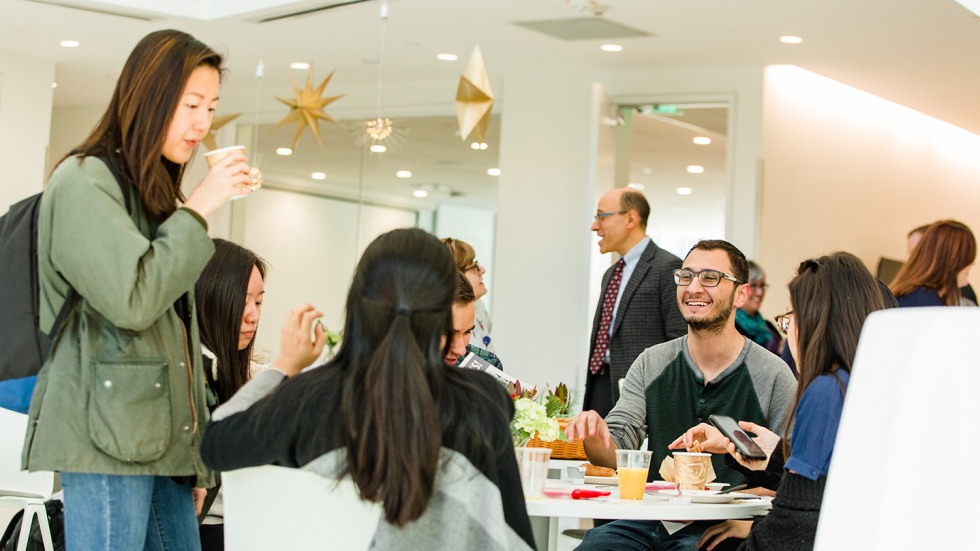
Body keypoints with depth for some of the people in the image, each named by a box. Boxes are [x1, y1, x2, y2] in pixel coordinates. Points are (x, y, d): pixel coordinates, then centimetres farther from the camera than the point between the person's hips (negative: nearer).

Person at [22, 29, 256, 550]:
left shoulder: (153, 190, 21)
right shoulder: (83, 181, -6)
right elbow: (131, 300, -19)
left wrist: (196, 457, 19)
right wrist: (198, 209, -11)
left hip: (162, 439, 8)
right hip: (109, 439, -8)